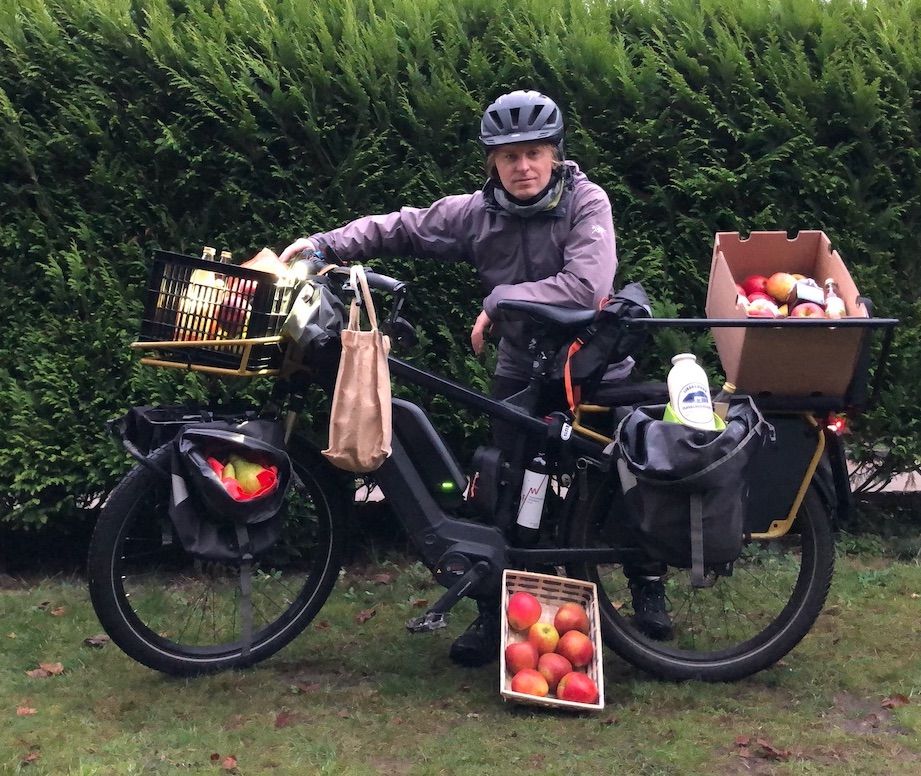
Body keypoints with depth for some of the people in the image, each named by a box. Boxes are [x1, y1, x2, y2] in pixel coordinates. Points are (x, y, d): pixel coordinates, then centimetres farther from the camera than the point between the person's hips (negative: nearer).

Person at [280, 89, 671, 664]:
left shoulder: (585, 202, -16)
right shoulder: (476, 213, -6)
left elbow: (586, 286, -30)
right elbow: (398, 229, 2)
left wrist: (499, 299, -26)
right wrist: (321, 244, -9)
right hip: (522, 371, 3)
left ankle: (646, 583, 31)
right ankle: (495, 614, 14)